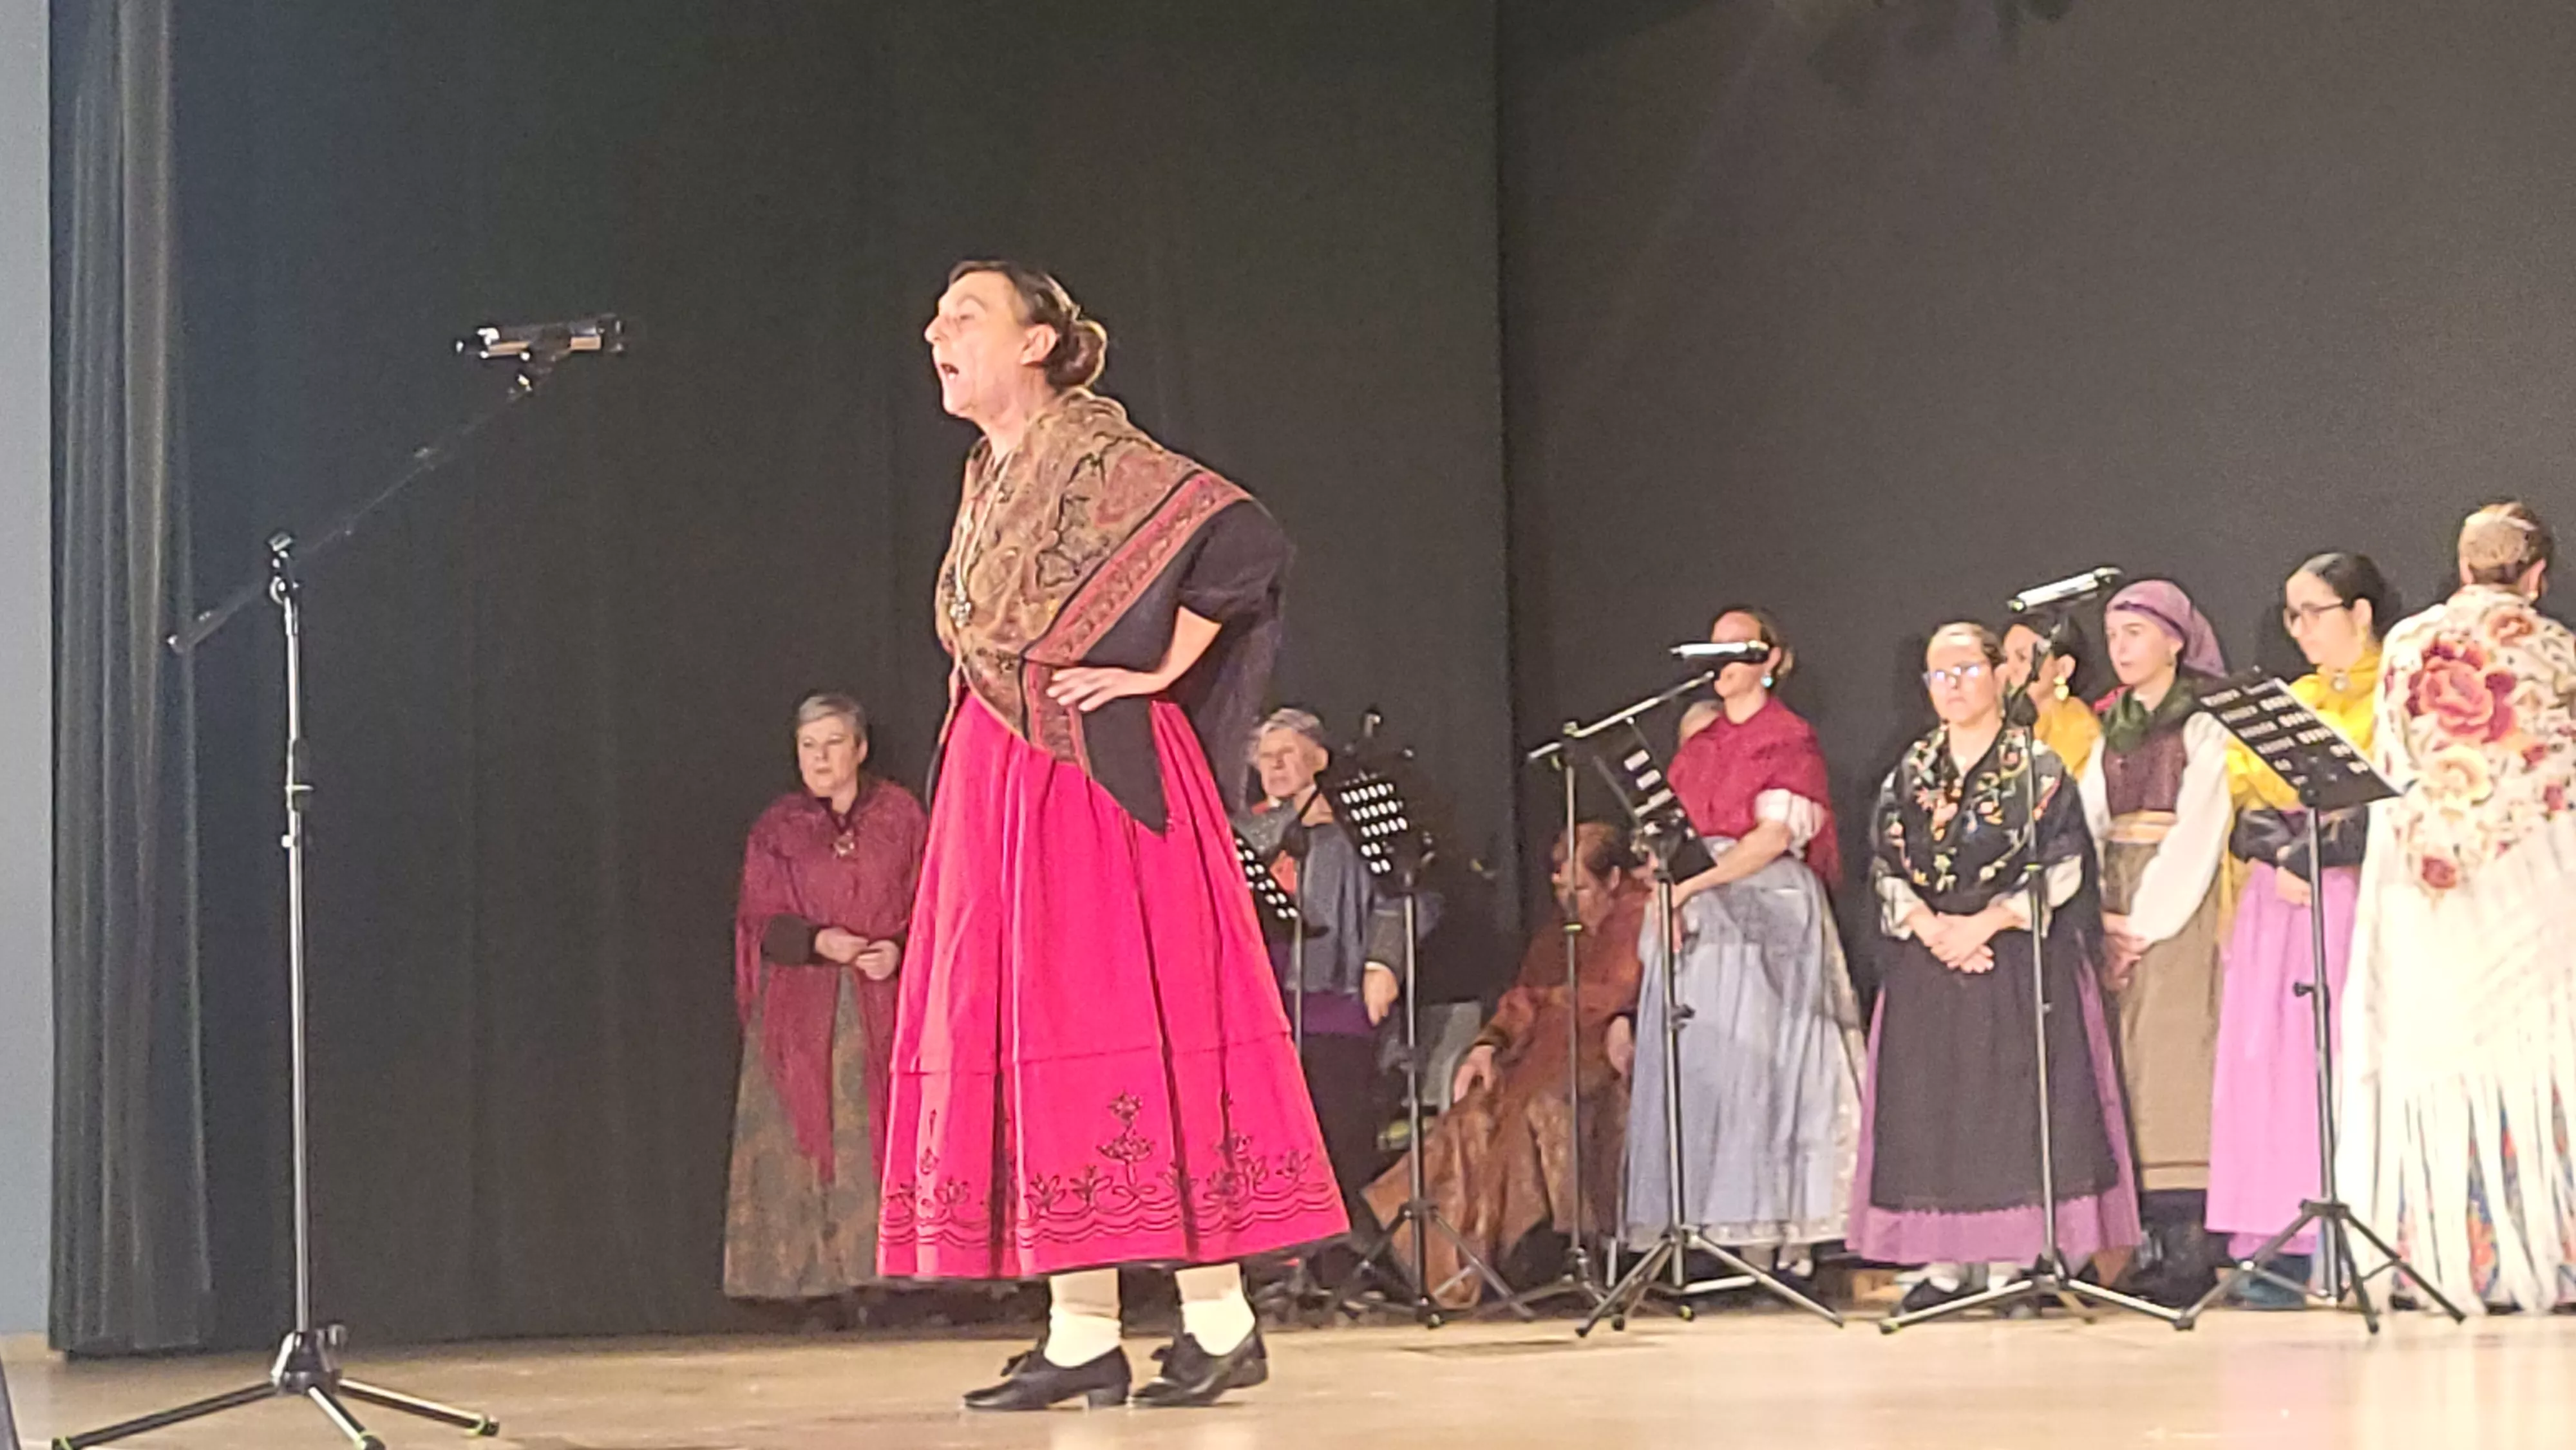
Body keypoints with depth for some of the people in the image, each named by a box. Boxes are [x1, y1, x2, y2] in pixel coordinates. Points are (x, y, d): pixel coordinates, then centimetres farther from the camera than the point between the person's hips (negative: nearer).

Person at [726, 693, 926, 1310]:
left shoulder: (899, 814, 9)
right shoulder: (777, 827, 9)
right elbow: (759, 921, 4)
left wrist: (899, 949, -14)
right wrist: (819, 941, -14)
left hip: (882, 1004, 0)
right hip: (801, 1011, 0)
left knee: (883, 1133, -7)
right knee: (806, 1136, -6)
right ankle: (813, 1275, -6)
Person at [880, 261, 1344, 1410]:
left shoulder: (1100, 459, -8)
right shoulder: (989, 483, 17)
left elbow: (1245, 542, -19)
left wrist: (1156, 671, -14)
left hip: (1100, 784, -8)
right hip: (999, 792, 8)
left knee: (1128, 1029, -9)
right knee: (1026, 1037, 4)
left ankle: (1220, 1320, -4)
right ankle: (1083, 1335, 6)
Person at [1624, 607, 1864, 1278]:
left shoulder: (1790, 739, 0)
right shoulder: (1697, 746, 18)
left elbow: (1775, 835, -11)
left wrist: (1695, 883, -16)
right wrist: (1669, 897, -2)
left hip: (1767, 913, -6)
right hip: (1697, 919, 6)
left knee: (1760, 1066, -10)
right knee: (1698, 1073, -1)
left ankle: (1780, 1235, -8)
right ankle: (1706, 1230, -2)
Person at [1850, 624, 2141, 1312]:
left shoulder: (2038, 768, 1)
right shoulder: (1912, 772, 13)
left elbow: (2062, 865, -7)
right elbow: (1885, 863, 6)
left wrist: (1986, 921, -15)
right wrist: (1929, 925, -10)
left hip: (2019, 959, -4)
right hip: (1926, 963, 4)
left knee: (2012, 1099, -8)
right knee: (1930, 1102, -1)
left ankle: (2012, 1258, -4)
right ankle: (1945, 1261, 2)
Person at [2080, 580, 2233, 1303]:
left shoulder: (2205, 722, -2)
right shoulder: (2112, 727, 19)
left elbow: (2197, 827, -8)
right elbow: (2089, 823, 12)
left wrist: (2146, 921, -11)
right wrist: (2098, 915, -3)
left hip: (2179, 898, -6)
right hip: (2114, 897, 6)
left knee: (2173, 1055, -12)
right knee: (2125, 1058, -1)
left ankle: (2188, 1247, -13)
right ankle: (2156, 1240, -1)